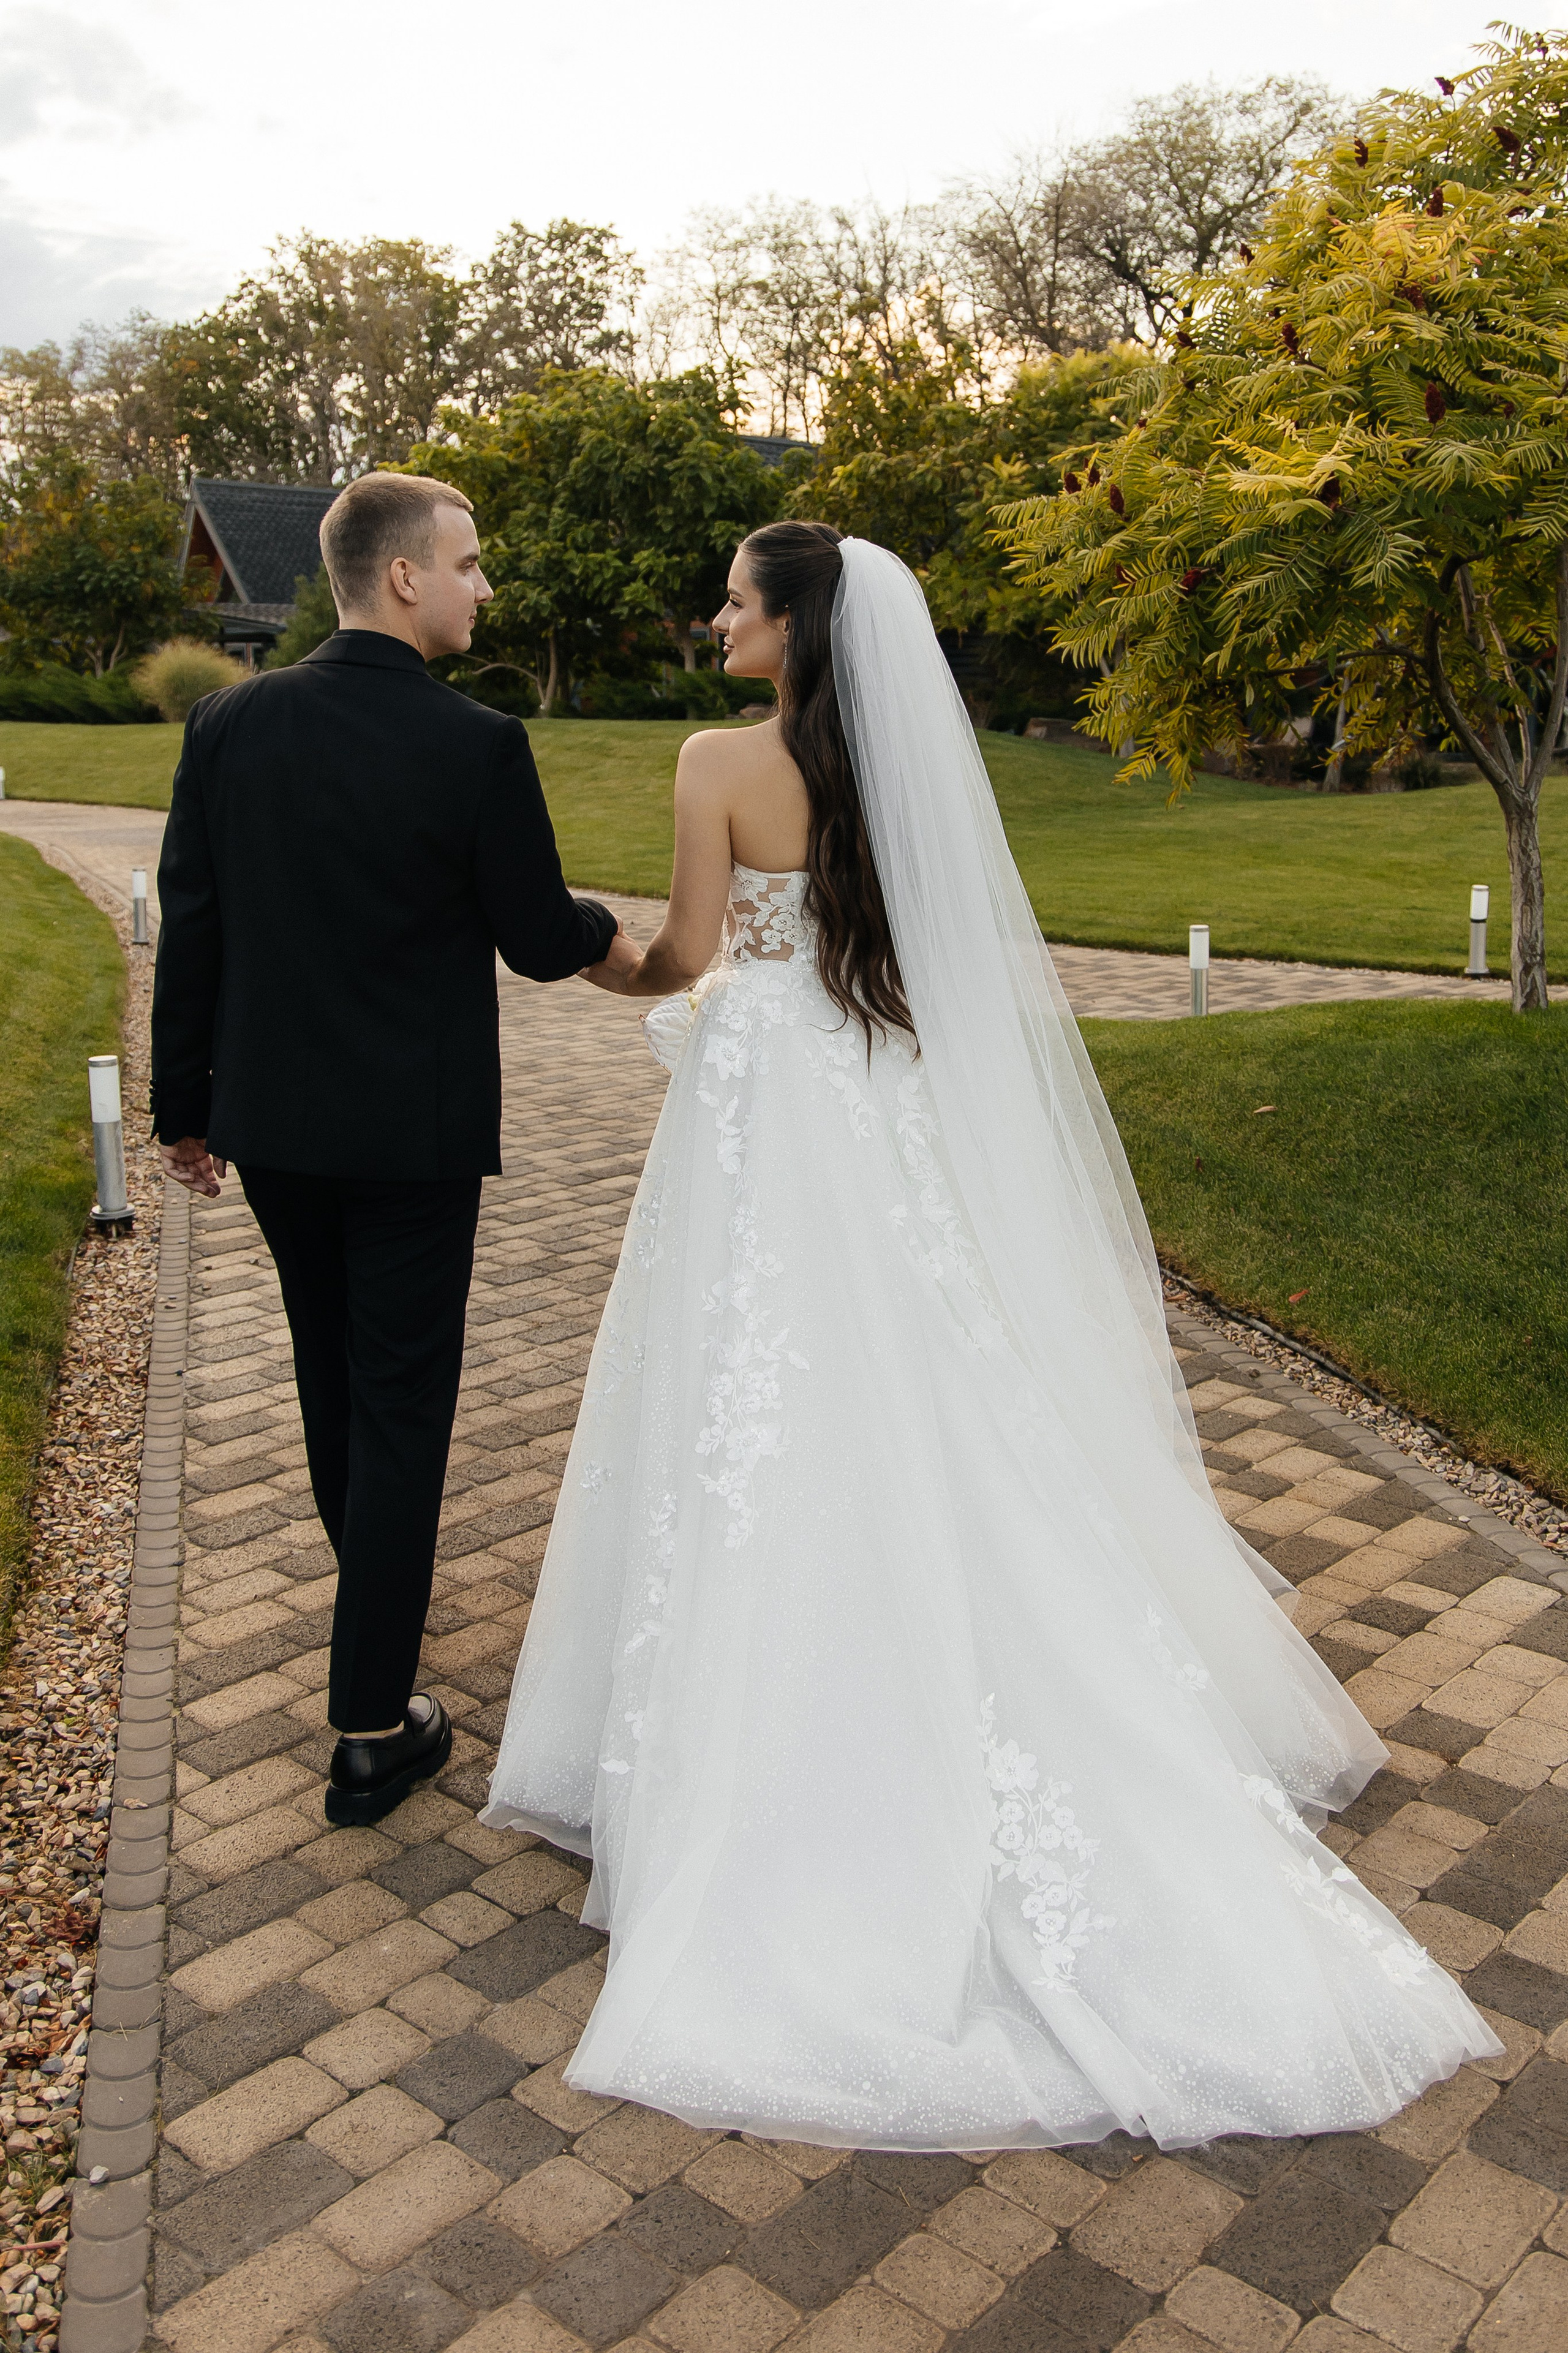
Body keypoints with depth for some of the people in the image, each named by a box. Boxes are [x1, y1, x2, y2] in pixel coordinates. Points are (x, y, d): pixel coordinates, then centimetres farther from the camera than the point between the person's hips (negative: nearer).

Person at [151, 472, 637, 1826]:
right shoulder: (476, 745, -16)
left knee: (332, 1370, 24)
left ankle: (372, 1572, 49)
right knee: (403, 1403, 4)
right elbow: (539, 940, -9)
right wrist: (612, 938, 14)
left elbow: (188, 934, 1)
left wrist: (185, 1106, 11)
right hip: (413, 1127, -5)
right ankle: (374, 1731, 11)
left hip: (267, 1119, 5)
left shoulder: (228, 724, -2)